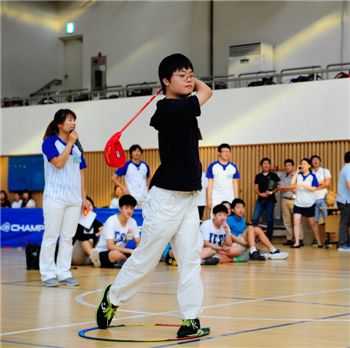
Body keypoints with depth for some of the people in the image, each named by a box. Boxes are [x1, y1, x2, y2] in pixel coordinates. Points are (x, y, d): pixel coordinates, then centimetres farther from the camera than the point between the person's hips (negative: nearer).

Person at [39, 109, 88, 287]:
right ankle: (48, 274, 1)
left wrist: (84, 197, 12)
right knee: (51, 236, -3)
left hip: (74, 198, 6)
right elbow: (59, 163, -17)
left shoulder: (77, 146, 14)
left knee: (68, 237, 5)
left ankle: (64, 273, 9)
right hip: (55, 197, -5)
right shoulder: (50, 142, -2)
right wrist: (70, 143, -11)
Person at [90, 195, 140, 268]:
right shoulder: (111, 221, -20)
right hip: (102, 252, -6)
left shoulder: (133, 222, -4)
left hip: (120, 251, 6)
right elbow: (110, 246, -27)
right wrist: (130, 251, -31)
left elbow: (138, 243, 2)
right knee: (116, 254, -39)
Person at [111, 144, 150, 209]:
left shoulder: (145, 165, 7)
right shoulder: (127, 165, -5)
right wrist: (123, 188, -8)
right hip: (131, 197, -4)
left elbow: (148, 177, 28)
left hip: (144, 198, 4)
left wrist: (147, 186, 12)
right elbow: (114, 178, -3)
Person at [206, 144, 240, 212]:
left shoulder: (233, 167, 6)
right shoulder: (213, 166, -2)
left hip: (230, 198, 3)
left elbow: (235, 184, 9)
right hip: (216, 198, -2)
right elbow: (210, 184, -1)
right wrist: (209, 199, -6)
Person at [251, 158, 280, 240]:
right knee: (255, 218, -8)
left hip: (270, 200, -2)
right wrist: (260, 194, -11)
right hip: (260, 199, 2)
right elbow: (256, 188, 8)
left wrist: (271, 192, -14)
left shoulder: (273, 175, 2)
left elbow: (278, 187, 1)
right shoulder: (258, 176, 10)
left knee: (269, 219, 1)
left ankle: (269, 237, 11)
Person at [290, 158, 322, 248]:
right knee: (296, 221, -10)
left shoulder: (312, 176, -4)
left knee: (312, 223, 9)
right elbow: (292, 183, -12)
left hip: (309, 203, -2)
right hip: (298, 203, 2)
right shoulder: (298, 175, 3)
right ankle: (297, 242, -9)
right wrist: (297, 171, -9)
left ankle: (319, 242, 22)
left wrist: (303, 185, -24)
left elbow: (313, 189, -13)